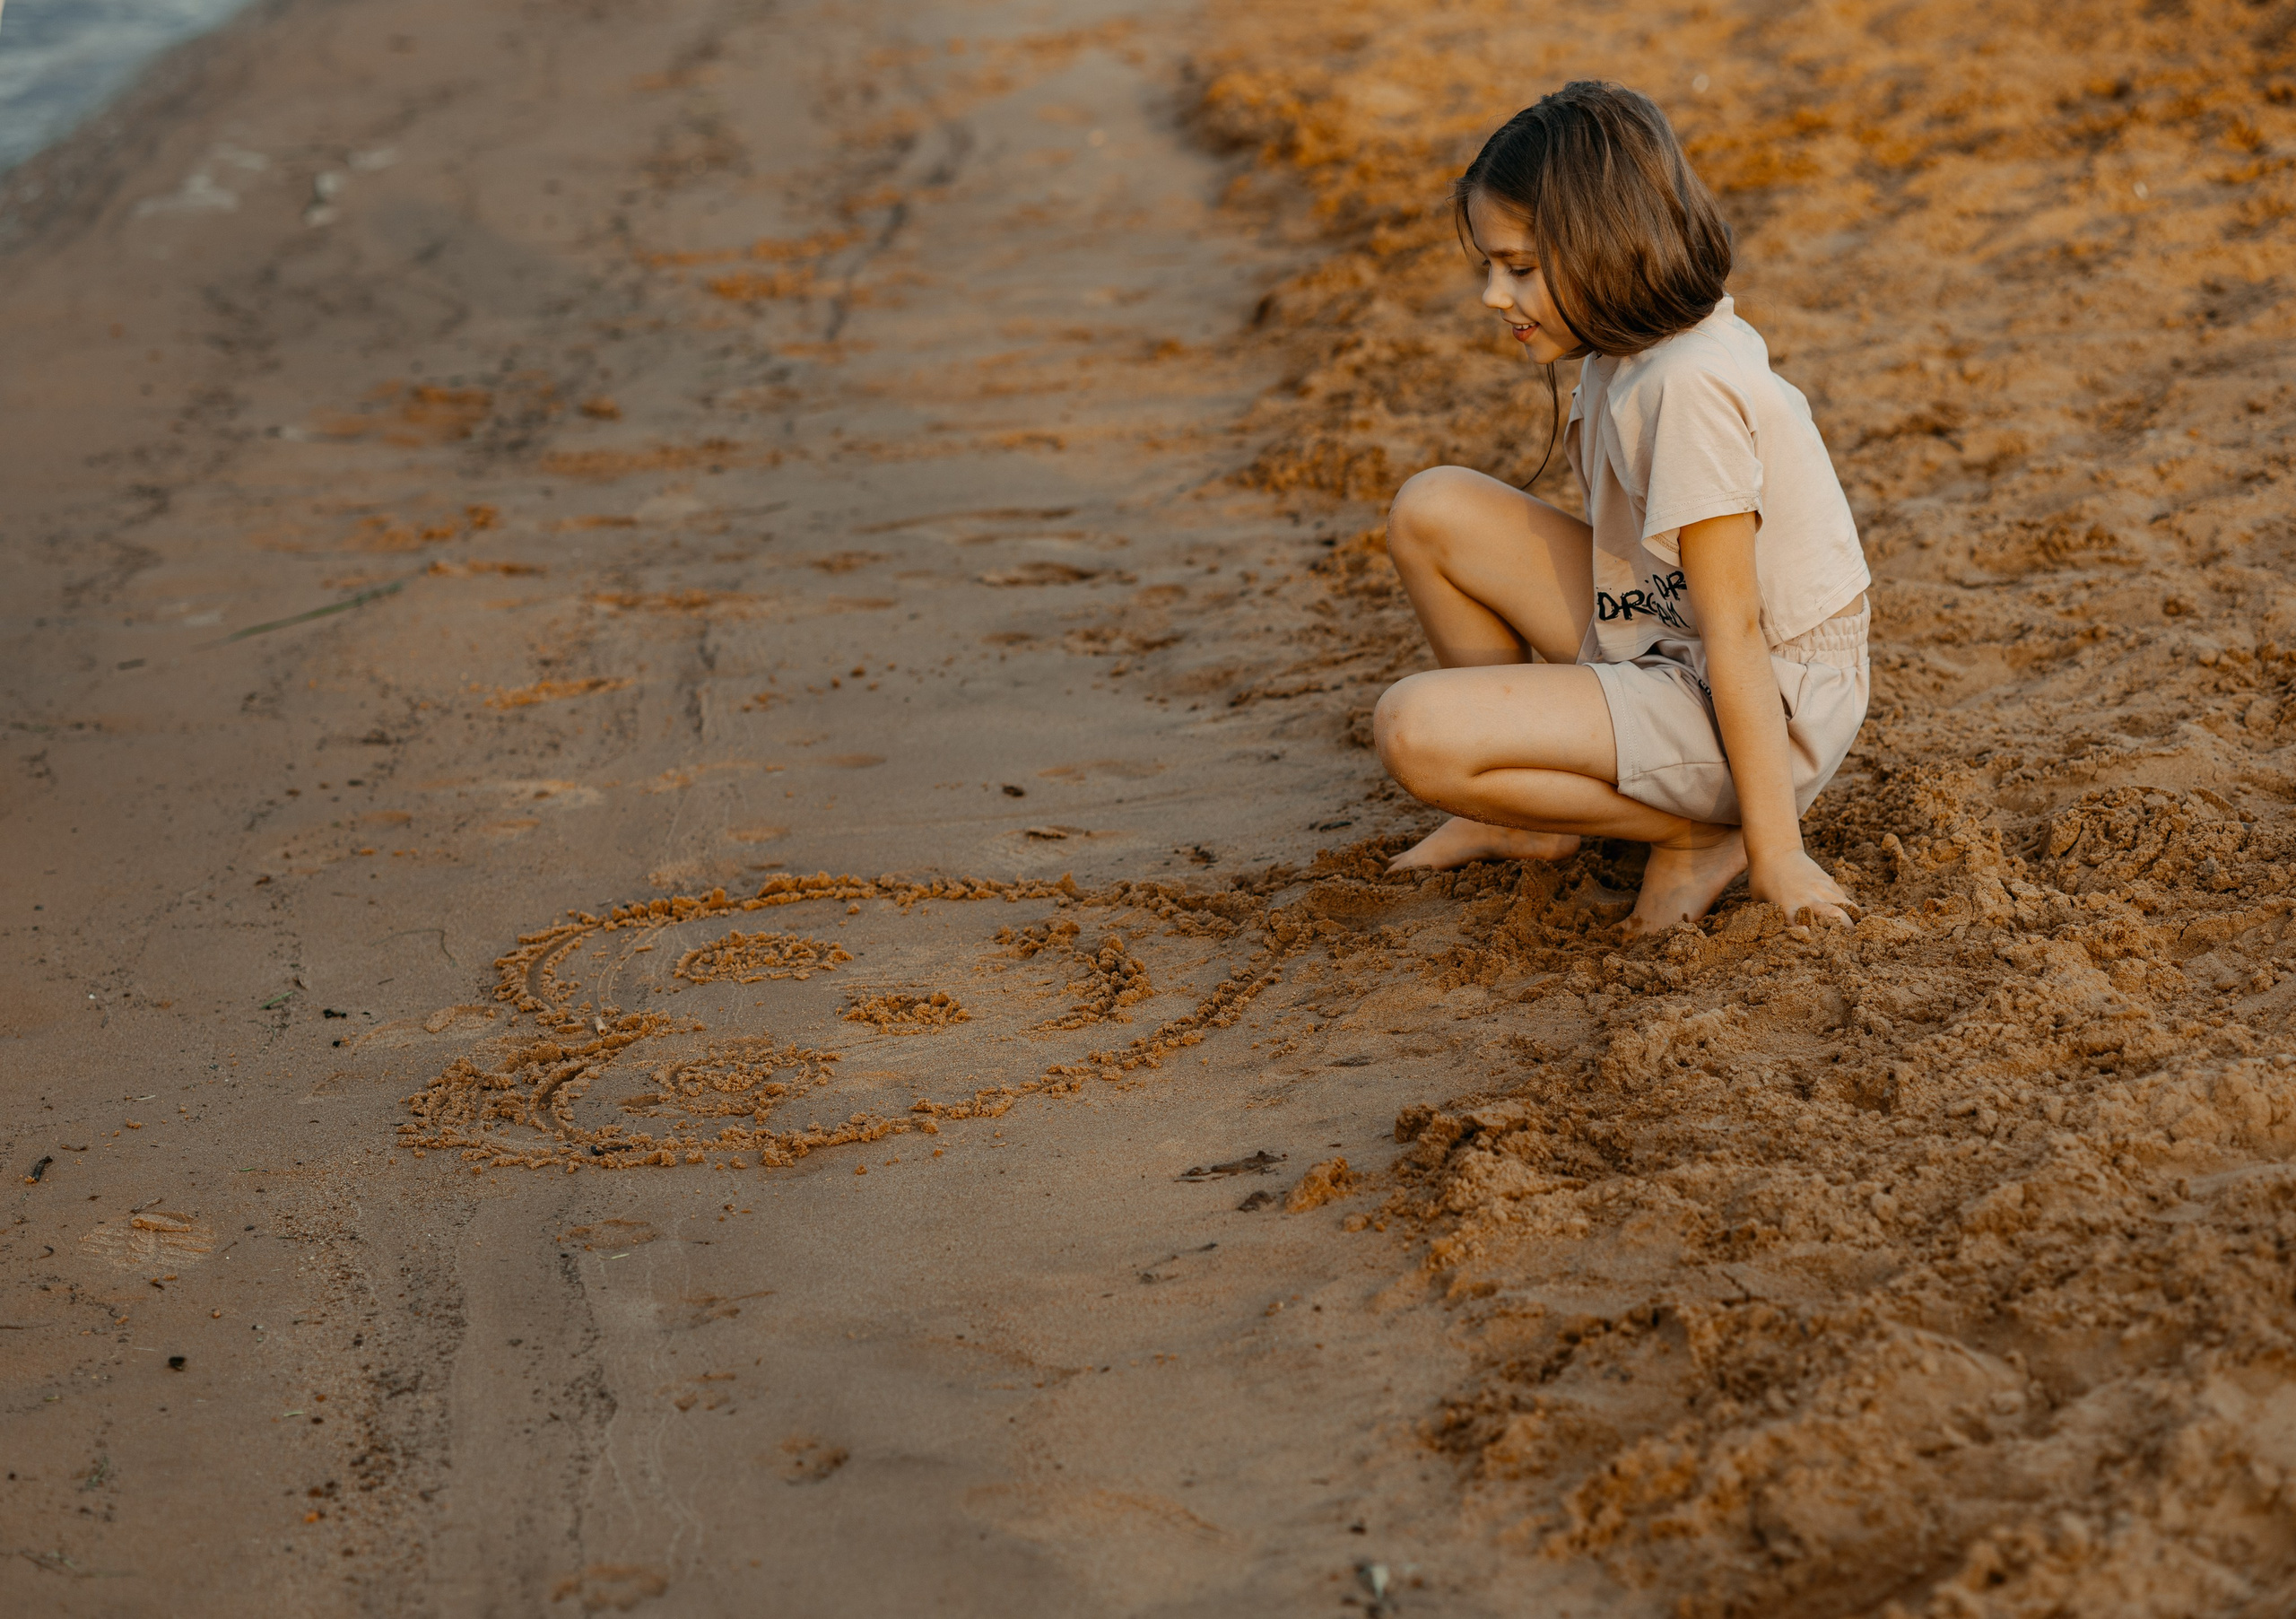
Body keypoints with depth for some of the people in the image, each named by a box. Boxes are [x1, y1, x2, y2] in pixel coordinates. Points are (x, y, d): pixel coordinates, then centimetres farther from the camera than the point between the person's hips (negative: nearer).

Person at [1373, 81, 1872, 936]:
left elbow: (1734, 632, -24)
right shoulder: (1637, 348, 3)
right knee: (1432, 510, 5)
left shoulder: (1690, 385, -25)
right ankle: (1529, 817, 14)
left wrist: (1774, 851, -20)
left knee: (1414, 731, -24)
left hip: (1763, 708, -9)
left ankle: (1698, 833, -5)